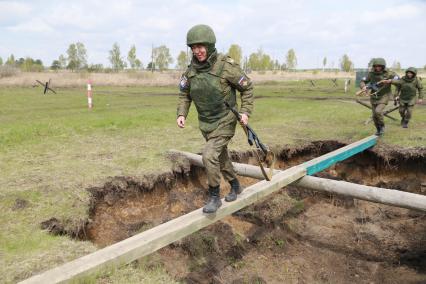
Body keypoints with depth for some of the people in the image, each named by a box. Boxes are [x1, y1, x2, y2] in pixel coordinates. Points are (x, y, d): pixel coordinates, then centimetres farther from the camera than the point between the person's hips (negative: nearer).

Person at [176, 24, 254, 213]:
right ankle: (235, 186, 43)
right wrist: (181, 114, -9)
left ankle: (214, 197, 0)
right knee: (221, 157, 19)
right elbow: (184, 94, 6)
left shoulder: (226, 66, -19)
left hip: (225, 121, -6)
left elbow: (247, 88, -7)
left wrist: (245, 112, -16)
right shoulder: (191, 69, -4)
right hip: (206, 123, 6)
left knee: (209, 155, -20)